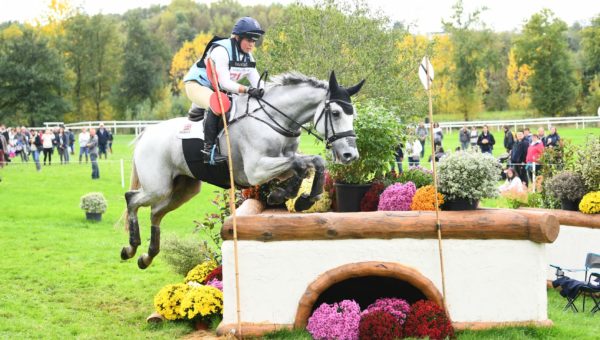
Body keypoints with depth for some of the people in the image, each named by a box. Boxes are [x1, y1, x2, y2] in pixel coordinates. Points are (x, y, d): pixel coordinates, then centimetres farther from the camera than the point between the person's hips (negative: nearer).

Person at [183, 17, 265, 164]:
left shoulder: (248, 57, 3)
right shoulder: (221, 50, -24)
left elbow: (257, 84, -3)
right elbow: (224, 83, -31)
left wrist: (263, 92, -27)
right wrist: (247, 90, -43)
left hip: (217, 90, 9)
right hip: (196, 85, -9)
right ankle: (208, 149, -37)